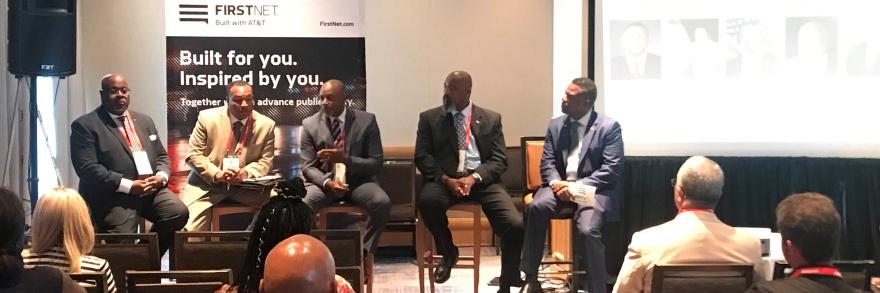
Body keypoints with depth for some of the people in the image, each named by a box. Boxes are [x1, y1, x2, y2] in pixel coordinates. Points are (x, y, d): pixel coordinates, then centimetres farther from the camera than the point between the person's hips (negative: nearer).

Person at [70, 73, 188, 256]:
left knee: (179, 213, -19)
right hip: (113, 196, -5)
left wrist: (161, 177, -4)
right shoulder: (85, 125, -1)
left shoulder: (144, 121, 20)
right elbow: (88, 168, -12)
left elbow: (161, 156, 21)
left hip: (152, 189, 5)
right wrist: (129, 186, -18)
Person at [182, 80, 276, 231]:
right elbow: (193, 155, -4)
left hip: (246, 184, 2)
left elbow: (265, 161, 3)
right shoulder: (207, 118, -6)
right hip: (208, 184, -2)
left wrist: (246, 172, -19)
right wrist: (217, 174, -21)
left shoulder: (266, 125, -2)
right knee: (190, 231, -21)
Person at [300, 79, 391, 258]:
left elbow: (376, 163, -3)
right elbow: (308, 167, 1)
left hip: (357, 180, 0)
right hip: (324, 181, 0)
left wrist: (346, 159, -20)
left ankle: (363, 253, -15)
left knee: (382, 202, -30)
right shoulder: (310, 124, 2)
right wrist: (327, 182, -21)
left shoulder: (366, 121, -1)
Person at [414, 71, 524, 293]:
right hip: (445, 179, 0)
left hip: (482, 180, 0)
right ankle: (448, 252, -4)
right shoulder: (429, 118, 11)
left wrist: (474, 177, -14)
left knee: (515, 226, -24)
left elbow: (499, 160, 4)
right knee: (427, 200, -36)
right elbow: (422, 157, 3)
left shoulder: (491, 119, 12)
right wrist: (446, 179, -15)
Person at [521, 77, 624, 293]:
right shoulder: (555, 125, 11)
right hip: (560, 185, 4)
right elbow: (547, 162, 7)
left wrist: (578, 187, -19)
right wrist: (556, 182, -16)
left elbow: (612, 169, -11)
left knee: (588, 230, -32)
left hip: (592, 189, -4)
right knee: (535, 207, -27)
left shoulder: (609, 127, -4)